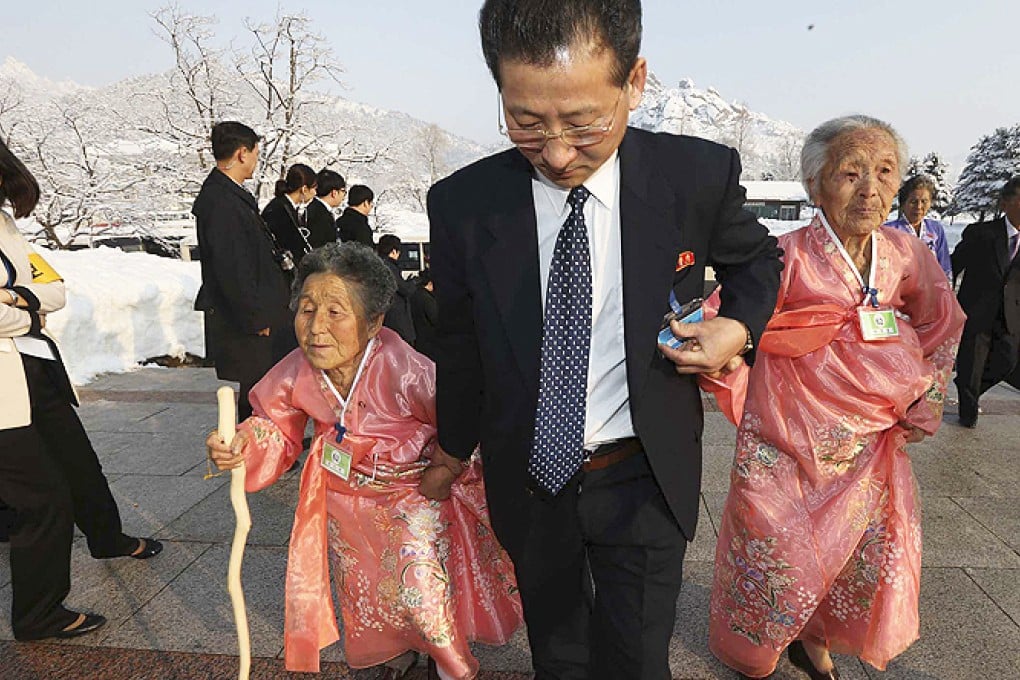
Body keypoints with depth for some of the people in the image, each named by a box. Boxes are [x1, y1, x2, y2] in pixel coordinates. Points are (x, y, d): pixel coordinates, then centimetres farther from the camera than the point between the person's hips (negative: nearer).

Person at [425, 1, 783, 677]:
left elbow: (757, 259, 9)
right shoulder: (462, 203, -12)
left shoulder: (700, 175, -13)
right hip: (529, 478, 2)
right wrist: (453, 451, 16)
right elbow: (461, 345, 3)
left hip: (645, 479, -1)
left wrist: (739, 327, -12)